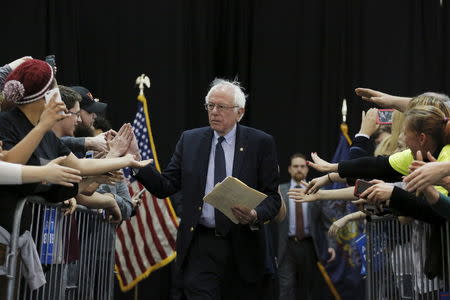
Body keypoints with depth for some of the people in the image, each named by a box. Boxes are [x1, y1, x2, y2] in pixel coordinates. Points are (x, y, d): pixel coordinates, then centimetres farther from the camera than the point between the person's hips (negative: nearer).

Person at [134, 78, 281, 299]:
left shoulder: (261, 143, 0)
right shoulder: (190, 140, 7)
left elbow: (272, 196, -1)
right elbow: (165, 187, 2)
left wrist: (255, 215, -22)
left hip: (243, 248, 0)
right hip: (200, 248, 0)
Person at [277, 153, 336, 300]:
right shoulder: (280, 191, 5)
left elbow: (327, 220, 3)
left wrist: (331, 245, -5)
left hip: (310, 245, 1)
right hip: (287, 246, -1)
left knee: (307, 287, 10)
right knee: (287, 287, -8)